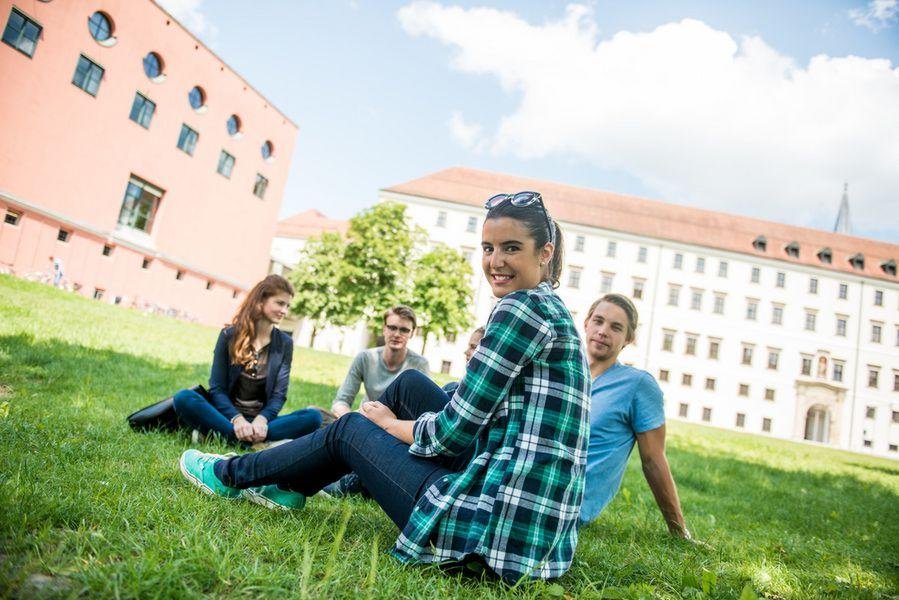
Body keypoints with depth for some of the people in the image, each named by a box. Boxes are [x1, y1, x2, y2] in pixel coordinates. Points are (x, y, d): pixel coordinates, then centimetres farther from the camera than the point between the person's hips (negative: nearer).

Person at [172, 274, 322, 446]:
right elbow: (217, 388, -4)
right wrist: (237, 419, -22)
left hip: (261, 420, 1)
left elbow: (279, 394, -1)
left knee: (313, 417, -26)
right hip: (228, 416, -1)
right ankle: (261, 445, -35)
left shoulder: (285, 343, 4)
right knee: (184, 398, -29)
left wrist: (262, 419, -22)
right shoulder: (229, 335, 0)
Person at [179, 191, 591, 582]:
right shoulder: (552, 310, 14)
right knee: (410, 384, 15)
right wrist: (397, 418, 15)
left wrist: (392, 423, 4)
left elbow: (455, 431, -15)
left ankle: (230, 475, 32)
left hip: (502, 530, -8)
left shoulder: (522, 307, -16)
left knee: (350, 429, 8)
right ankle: (292, 481, 31)